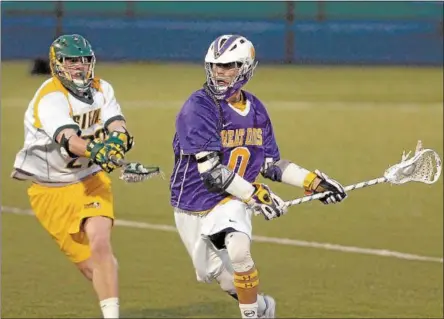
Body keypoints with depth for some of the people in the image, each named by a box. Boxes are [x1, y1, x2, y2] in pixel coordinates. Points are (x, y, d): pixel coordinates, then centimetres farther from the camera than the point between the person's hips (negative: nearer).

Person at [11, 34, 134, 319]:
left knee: (100, 244, -21)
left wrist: (117, 139, -40)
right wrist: (94, 151, -58)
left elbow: (117, 126, -15)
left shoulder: (102, 90, 1)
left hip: (91, 181, 3)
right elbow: (67, 139, -38)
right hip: (51, 191, -3)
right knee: (89, 264, -2)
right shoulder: (50, 98, -20)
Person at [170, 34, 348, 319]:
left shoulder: (256, 110, 2)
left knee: (237, 250, -29)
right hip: (194, 206, -1)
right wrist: (255, 195, -26)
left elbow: (270, 164, 13)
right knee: (214, 273, 6)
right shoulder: (199, 107, -17)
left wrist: (312, 181, 4)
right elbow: (211, 170, -22)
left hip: (232, 202, 2)